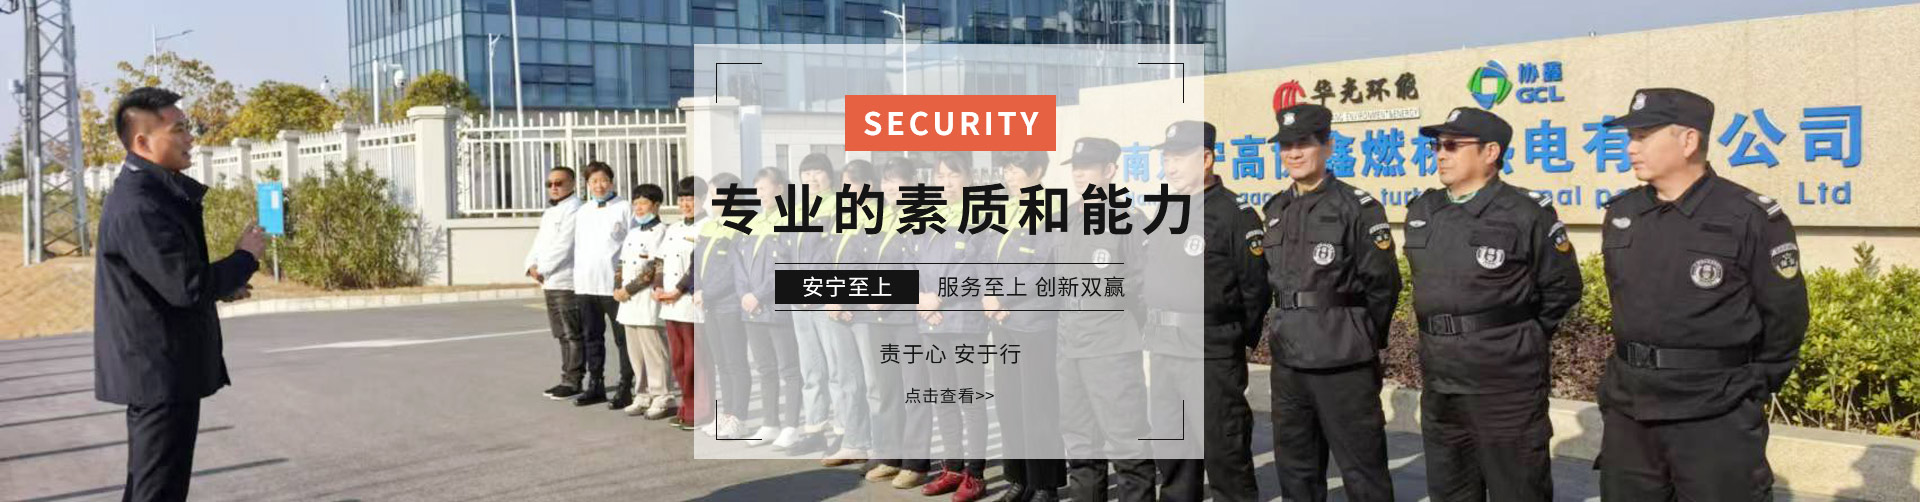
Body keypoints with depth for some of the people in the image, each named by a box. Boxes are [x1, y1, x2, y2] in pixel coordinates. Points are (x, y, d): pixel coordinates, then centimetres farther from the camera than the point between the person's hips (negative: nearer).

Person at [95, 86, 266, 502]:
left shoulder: (148, 191, 12)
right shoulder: (139, 206, -22)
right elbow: (187, 287, -26)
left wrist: (221, 284, 7)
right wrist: (245, 257, -11)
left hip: (153, 368, 10)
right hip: (161, 371, -10)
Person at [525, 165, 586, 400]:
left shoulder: (574, 209, -10)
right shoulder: (549, 212, 22)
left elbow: (564, 246, -17)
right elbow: (539, 242, 18)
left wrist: (543, 269, -15)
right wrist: (532, 265, 1)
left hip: (566, 281, -10)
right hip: (549, 282, 10)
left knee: (572, 334, -5)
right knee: (563, 334, 14)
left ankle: (573, 382, -1)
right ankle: (568, 380, 20)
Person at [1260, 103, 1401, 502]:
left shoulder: (1357, 207, -9)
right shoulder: (1276, 210, 10)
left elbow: (1383, 283, -7)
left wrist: (1363, 338, 0)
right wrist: (1293, 328, 15)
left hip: (1342, 363, -6)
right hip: (1287, 360, 7)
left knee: (1362, 469, 2)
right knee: (1295, 469, 17)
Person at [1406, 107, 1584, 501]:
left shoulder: (1526, 214, -10)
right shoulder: (1421, 212, 8)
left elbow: (1562, 288, -1)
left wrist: (1521, 342, 6)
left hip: (1507, 389, -6)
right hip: (1438, 387, 6)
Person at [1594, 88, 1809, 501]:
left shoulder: (1752, 219, -10)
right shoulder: (1620, 214, 6)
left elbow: (1785, 315, -4)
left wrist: (1753, 390, 3)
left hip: (1716, 420, -5)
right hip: (1626, 411, 6)